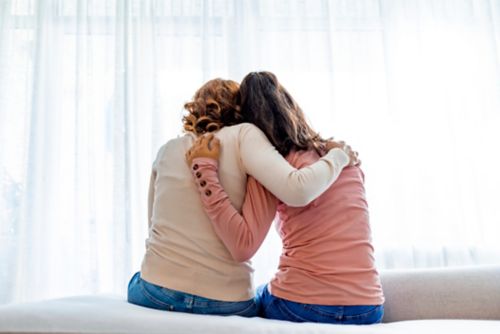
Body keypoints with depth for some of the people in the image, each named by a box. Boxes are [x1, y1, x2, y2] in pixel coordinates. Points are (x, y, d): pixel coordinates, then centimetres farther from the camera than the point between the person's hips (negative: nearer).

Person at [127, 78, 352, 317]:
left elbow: (154, 225, 14)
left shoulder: (167, 150, 8)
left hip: (156, 291, 3)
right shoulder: (243, 134, -4)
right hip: (226, 301, -2)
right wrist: (337, 156, -3)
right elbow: (296, 191, -18)